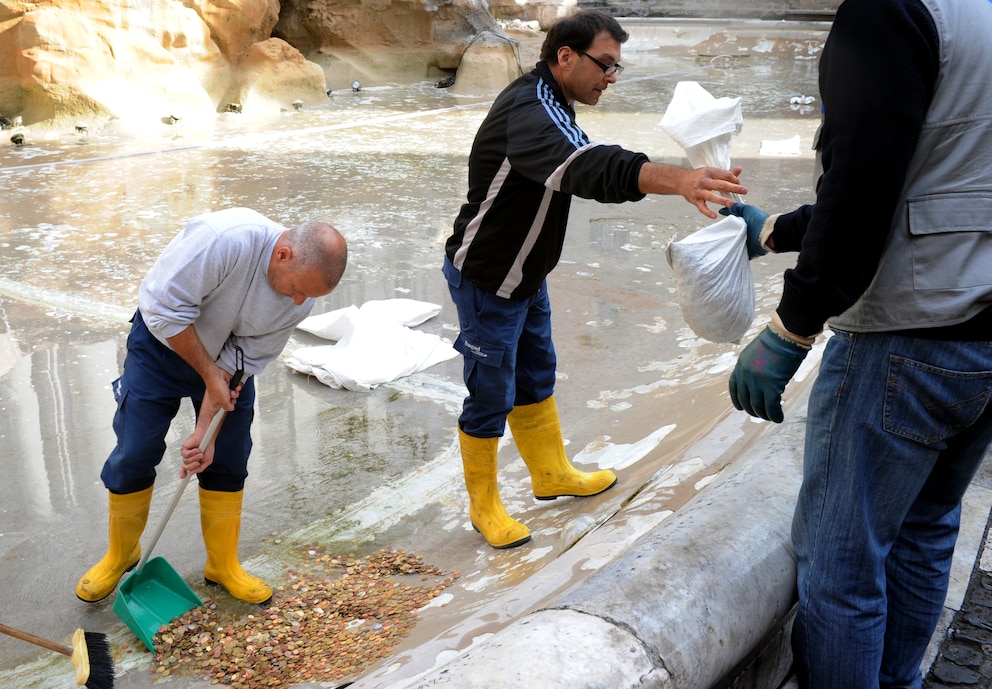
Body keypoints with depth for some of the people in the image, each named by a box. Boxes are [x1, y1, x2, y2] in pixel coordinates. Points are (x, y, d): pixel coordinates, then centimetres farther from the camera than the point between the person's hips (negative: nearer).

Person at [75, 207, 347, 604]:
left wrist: (206, 429, -16)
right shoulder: (225, 239, -39)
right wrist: (210, 375, -23)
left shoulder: (302, 297, -20)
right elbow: (166, 309, -31)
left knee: (228, 461, 7)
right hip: (165, 342, -4)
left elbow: (247, 359, -14)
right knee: (134, 456, 3)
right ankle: (120, 556, 25)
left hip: (228, 356, 4)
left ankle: (223, 565, 24)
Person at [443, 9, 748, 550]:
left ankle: (551, 473, 41)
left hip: (525, 276, 10)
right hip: (486, 282, -10)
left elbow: (586, 165, 12)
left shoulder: (547, 103, 6)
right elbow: (589, 168, -50)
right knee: (491, 397, 3)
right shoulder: (528, 112, -31)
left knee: (536, 377, 22)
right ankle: (484, 507, 22)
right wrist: (679, 180, -62)